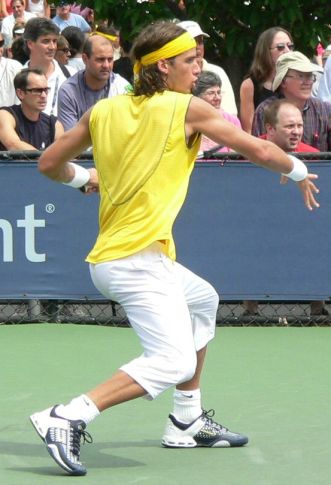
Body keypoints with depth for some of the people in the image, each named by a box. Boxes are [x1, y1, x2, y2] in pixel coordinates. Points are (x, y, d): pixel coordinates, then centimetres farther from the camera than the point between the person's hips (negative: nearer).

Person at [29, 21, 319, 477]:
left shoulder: (104, 110, 10)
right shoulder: (187, 108, -5)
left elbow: (50, 163, 15)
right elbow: (260, 151, 1)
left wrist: (85, 178, 34)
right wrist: (299, 171, 20)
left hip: (112, 255, 9)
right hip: (138, 259, -9)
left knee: (203, 301, 30)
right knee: (173, 361, -17)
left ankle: (188, 422, 34)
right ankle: (67, 418, -24)